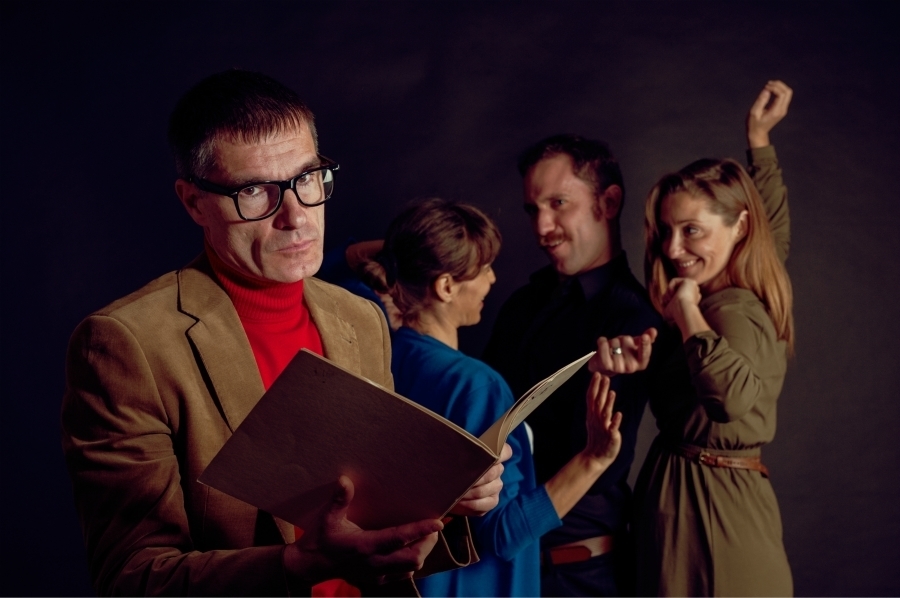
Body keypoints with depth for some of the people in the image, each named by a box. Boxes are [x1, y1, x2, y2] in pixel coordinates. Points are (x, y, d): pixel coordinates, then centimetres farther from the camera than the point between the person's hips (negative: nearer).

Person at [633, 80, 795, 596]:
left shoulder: (731, 308, -19)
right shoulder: (759, 297, 7)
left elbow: (735, 396, -40)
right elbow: (774, 223, 27)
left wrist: (688, 312, -28)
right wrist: (760, 138, 35)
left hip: (701, 504, -9)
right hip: (736, 495, 9)